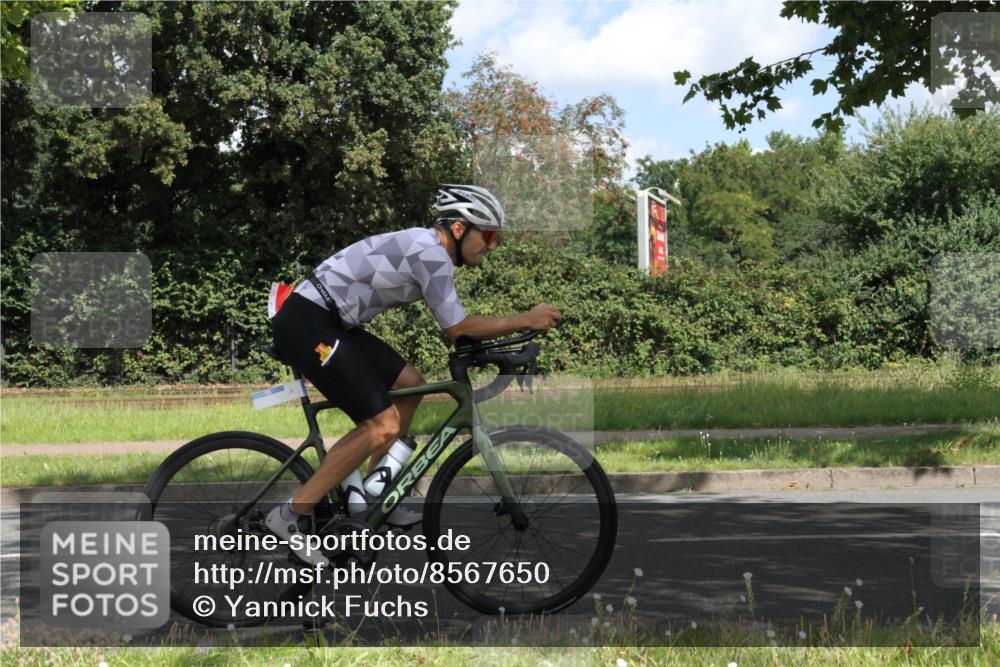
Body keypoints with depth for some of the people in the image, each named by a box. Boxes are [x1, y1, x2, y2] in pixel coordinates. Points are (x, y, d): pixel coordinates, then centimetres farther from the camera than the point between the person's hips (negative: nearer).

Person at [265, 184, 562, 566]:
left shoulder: (426, 248, 15)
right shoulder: (430, 253, -15)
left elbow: (455, 329, 22)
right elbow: (458, 329, -11)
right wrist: (526, 320, -7)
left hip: (328, 323, 11)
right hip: (306, 324, -11)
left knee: (409, 383, 16)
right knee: (384, 424, -14)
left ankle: (370, 495, 19)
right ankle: (291, 516, -9)